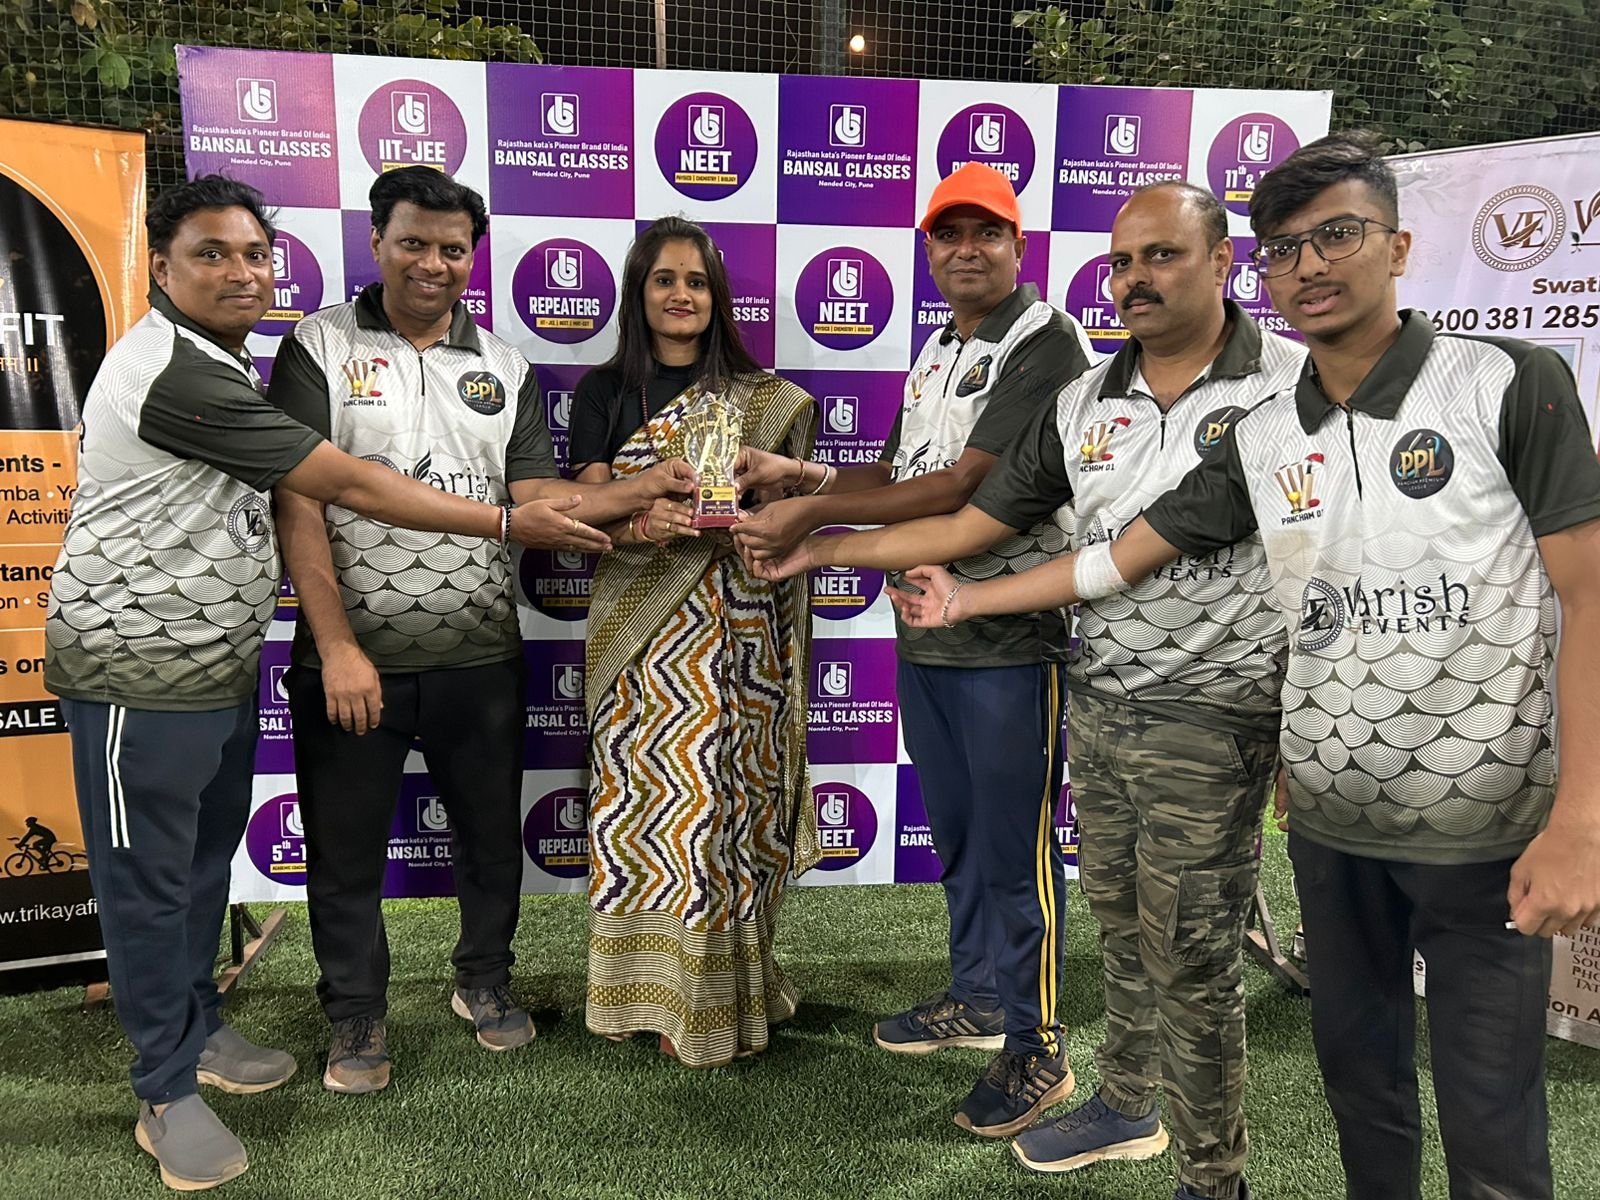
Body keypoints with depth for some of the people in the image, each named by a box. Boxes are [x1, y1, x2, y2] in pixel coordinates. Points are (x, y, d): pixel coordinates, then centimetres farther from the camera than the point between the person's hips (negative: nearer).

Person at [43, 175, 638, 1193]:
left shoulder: (218, 361, 12)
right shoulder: (173, 374, -22)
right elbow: (351, 486, -24)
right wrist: (508, 525, -20)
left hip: (222, 663, 9)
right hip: (141, 671, -9)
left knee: (208, 856, 19)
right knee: (152, 877, 5)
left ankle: (196, 1029, 37)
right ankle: (170, 1093, 19)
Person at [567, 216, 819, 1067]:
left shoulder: (764, 399, 8)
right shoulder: (604, 391, 7)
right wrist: (644, 525, -21)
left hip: (731, 629, 0)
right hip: (639, 627, 0)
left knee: (720, 796, 1)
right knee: (643, 791, 2)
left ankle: (717, 990, 15)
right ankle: (644, 984, 18)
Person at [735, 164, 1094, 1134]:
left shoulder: (1046, 342, -12)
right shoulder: (936, 352, 18)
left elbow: (965, 488, -20)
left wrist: (812, 516, -19)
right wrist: (804, 475, 0)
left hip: (1012, 637, -8)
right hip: (925, 632, 8)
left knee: (1016, 845, 1)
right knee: (956, 832, 19)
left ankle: (1036, 1048, 18)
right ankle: (977, 998, 38)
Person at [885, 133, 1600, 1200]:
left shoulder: (1510, 385, -9)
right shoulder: (1261, 442, 4)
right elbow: (1118, 559, 9)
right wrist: (965, 598, 11)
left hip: (1487, 826, -4)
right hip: (1332, 820, 4)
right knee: (1357, 1078, 19)